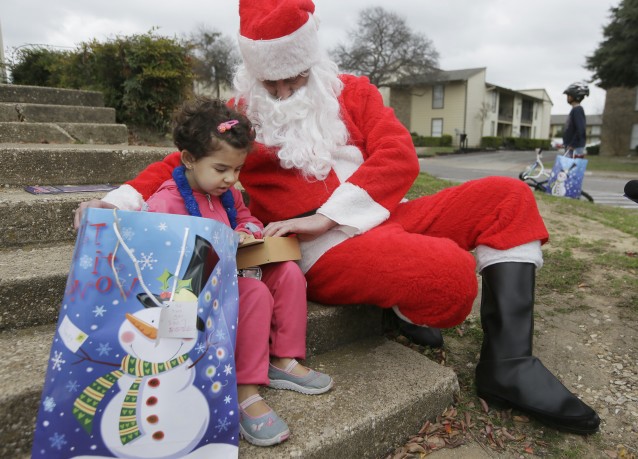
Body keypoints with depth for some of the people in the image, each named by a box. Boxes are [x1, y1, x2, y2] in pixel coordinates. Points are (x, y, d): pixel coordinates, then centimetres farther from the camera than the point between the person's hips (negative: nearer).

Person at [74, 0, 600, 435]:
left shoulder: (352, 92, 11)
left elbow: (399, 156, -2)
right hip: (325, 252, -5)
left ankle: (507, 363, -6)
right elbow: (183, 163, 5)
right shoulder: (241, 114, 7)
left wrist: (325, 216, -16)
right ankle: (404, 309, 8)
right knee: (450, 269, -31)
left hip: (386, 217, 6)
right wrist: (119, 200, -14)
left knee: (509, 197, -5)